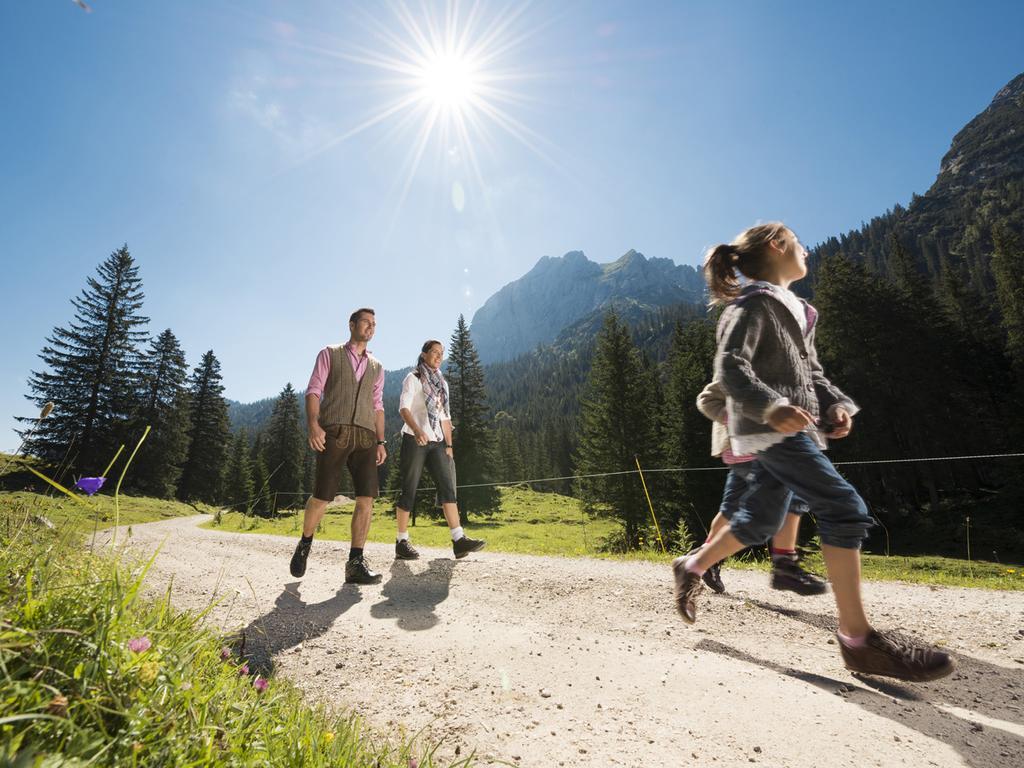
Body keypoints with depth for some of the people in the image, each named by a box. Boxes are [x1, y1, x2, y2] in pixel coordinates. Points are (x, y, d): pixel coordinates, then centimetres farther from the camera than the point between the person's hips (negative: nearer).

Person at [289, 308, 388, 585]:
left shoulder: (376, 367, 21)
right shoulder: (329, 354, 12)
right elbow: (313, 391, 2)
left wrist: (381, 441, 8)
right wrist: (313, 425, -14)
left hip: (365, 437, 3)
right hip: (334, 432, -3)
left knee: (367, 498, -9)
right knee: (321, 497, -1)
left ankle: (355, 563, -2)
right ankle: (305, 544, 28)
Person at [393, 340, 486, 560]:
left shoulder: (441, 383, 19)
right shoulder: (413, 378, 1)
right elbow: (404, 408, -14)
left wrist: (449, 445, 11)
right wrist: (417, 430, -31)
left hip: (436, 442, 6)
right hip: (415, 440, -5)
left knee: (447, 488, -5)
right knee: (409, 490, -2)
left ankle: (459, 540, -7)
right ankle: (402, 542, 9)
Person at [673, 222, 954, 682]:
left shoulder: (793, 309, 22)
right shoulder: (754, 303, -7)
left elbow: (812, 371, 22)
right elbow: (729, 368, -19)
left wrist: (835, 404, 3)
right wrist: (771, 406, -35)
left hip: (791, 427, 10)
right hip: (770, 427, -10)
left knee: (759, 521, 13)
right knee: (844, 509, -13)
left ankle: (692, 567, 29)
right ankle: (858, 639, -6)